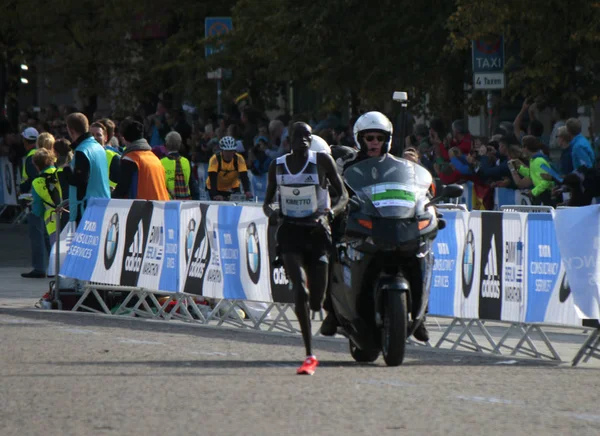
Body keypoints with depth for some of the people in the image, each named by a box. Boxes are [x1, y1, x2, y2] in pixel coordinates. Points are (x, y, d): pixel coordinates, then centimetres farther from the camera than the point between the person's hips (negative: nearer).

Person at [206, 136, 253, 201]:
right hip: (217, 188, -2)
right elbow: (213, 180, -33)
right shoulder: (215, 159, -27)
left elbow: (244, 177, -27)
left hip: (232, 188, 2)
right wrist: (215, 195, -46)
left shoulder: (239, 159, -21)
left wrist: (247, 191, -44)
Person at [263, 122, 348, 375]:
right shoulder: (278, 166, 6)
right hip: (290, 231, 0)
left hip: (317, 231, 0)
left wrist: (329, 213, -20)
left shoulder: (322, 161, -1)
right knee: (300, 290, -21)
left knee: (316, 302, -1)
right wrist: (270, 212, -6)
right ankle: (309, 356, -20)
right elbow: (268, 200, 18)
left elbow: (343, 195, -1)